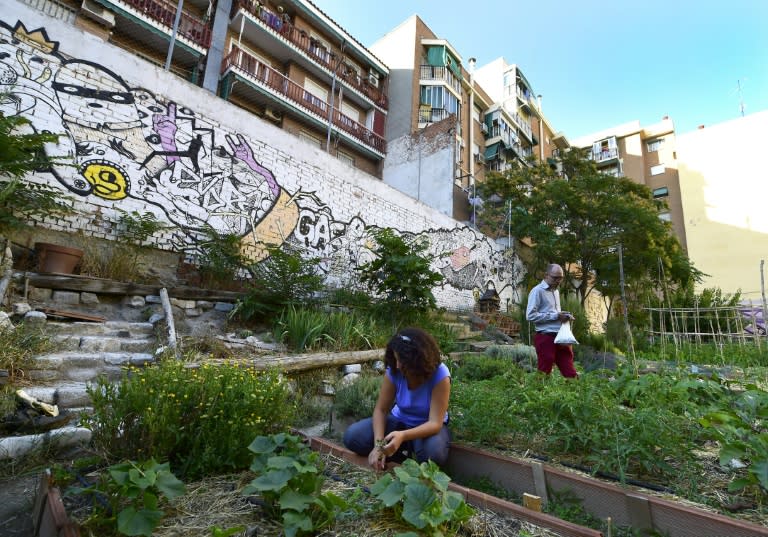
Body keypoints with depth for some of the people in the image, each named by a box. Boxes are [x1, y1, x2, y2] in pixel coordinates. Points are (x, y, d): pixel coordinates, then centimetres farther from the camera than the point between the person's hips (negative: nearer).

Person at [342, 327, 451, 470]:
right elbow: (381, 409, -14)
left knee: (434, 452, -37)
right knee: (352, 436, -16)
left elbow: (435, 423, -31)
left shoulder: (440, 375, -29)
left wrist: (403, 436, -47)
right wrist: (379, 444, -30)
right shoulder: (394, 370, -20)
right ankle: (404, 456, -3)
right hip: (399, 421, 3)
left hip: (428, 426, -2)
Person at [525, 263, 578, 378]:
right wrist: (555, 316, -17)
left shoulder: (556, 291, 18)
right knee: (544, 373, 1)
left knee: (570, 372, 7)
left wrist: (564, 316, 6)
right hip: (545, 337, -8)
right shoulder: (537, 291, -8)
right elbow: (530, 315, -18)